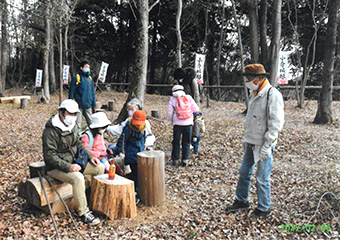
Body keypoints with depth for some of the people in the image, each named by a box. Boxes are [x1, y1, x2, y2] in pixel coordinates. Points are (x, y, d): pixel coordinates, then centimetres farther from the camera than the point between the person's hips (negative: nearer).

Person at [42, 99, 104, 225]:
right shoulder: (51, 131, -18)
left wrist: (90, 156, 5)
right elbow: (50, 156, -22)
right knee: (78, 177, -35)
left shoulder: (72, 126, 8)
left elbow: (78, 145, 20)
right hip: (56, 168, -8)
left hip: (73, 163, 8)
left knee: (100, 167, 1)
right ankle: (83, 212, -23)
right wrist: (68, 167, -30)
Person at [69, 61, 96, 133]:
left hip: (88, 105, 5)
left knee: (91, 123, 6)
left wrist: (94, 106, 15)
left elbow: (93, 93, 18)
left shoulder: (90, 78, 14)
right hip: (78, 105, -5)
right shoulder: (76, 77, -3)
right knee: (78, 124, 0)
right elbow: (71, 92, -4)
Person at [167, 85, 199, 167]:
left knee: (176, 142, 10)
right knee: (186, 142, 11)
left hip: (178, 123, -1)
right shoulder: (189, 97, 5)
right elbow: (196, 109, 2)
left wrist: (172, 121, 17)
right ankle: (185, 161, 12)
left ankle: (175, 160, 13)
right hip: (188, 123, 1)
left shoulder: (172, 99, 3)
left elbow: (170, 113, 2)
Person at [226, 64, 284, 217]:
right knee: (244, 172, 16)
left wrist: (266, 146, -20)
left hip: (263, 145, -8)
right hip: (251, 143, 8)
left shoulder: (273, 95, -17)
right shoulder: (254, 94, 11)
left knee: (262, 178, 2)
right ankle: (241, 200, 33)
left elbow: (276, 123, -20)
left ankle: (264, 208, 19)